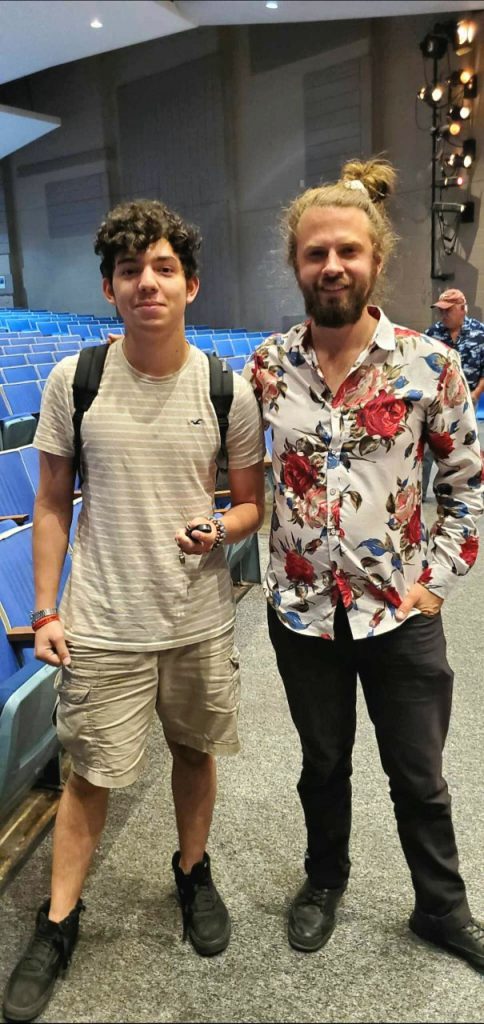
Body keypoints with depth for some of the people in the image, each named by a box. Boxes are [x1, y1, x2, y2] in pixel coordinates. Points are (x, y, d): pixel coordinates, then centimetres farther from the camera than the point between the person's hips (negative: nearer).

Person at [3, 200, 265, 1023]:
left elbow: (252, 505, 4)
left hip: (201, 623, 2)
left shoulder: (228, 391, -6)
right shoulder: (72, 382, -8)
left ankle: (192, 873, 47)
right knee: (89, 776, 11)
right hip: (103, 628, -1)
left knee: (195, 754, 19)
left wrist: (218, 532, -18)